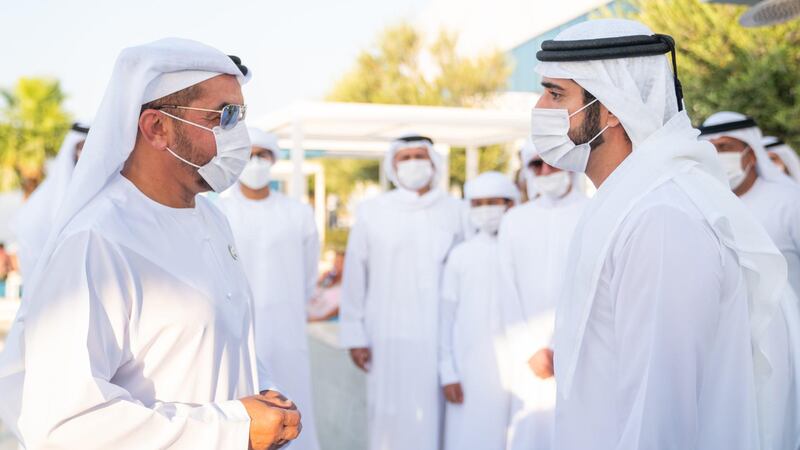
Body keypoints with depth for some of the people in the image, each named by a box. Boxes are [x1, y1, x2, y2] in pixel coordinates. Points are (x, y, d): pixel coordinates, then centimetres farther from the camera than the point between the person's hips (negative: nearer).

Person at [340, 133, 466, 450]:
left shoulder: (456, 212, 3)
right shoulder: (371, 212, 1)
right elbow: (354, 277, 3)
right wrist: (354, 335, 1)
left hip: (441, 337, 1)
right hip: (388, 337, 0)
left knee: (434, 417, 4)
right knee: (390, 418, 5)